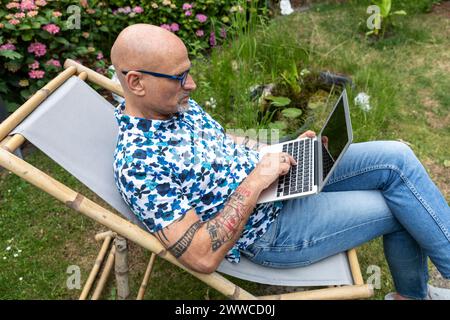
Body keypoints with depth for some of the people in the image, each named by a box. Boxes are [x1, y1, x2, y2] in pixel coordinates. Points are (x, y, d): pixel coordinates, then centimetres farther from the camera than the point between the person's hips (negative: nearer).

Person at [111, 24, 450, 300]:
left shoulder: (177, 105, 0)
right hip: (270, 227, -8)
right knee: (402, 206, -9)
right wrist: (255, 182, -28)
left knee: (396, 156, 0)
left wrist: (290, 147, 4)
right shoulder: (138, 164, -26)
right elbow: (202, 257, -27)